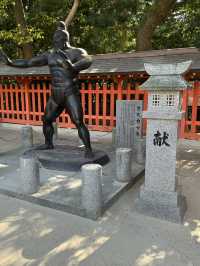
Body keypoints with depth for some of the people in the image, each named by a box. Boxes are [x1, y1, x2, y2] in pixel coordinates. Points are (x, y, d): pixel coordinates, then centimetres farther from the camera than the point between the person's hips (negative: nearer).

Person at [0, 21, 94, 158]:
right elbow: (29, 62, 13)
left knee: (79, 122, -12)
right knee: (46, 120, 15)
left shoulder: (77, 52, -6)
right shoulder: (50, 55, 12)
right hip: (55, 96, 7)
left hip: (71, 94, -7)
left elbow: (88, 61, -28)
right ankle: (48, 144, 35)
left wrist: (73, 67, -47)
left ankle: (89, 149, 0)